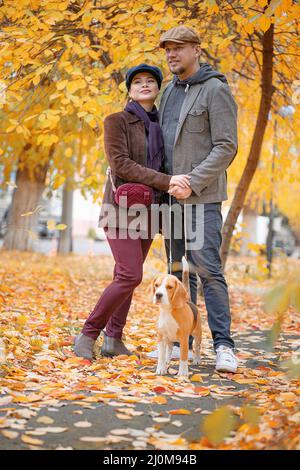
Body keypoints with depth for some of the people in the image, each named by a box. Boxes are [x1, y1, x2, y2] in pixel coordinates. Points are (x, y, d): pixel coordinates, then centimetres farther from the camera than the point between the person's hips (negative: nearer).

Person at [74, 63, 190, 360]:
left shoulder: (160, 125, 11)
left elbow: (162, 167, 14)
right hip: (122, 206, -6)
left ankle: (113, 339, 13)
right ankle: (88, 334, -3)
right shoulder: (116, 121, -7)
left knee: (127, 276, 6)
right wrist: (166, 181, -26)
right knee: (131, 276, -16)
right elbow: (121, 164, -18)